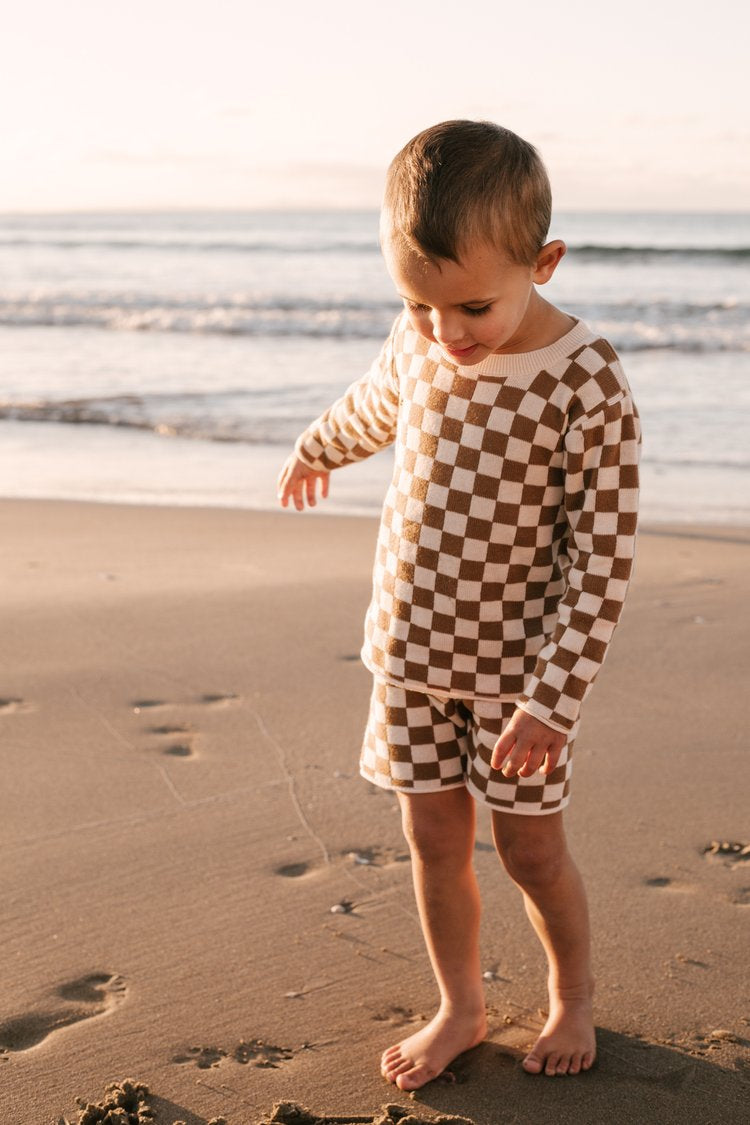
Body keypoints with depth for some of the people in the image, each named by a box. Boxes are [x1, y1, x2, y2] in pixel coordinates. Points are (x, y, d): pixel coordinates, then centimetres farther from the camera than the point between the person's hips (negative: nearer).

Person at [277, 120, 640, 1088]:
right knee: (434, 837, 11)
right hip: (410, 647, 5)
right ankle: (460, 1008, 30)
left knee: (529, 847, 7)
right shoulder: (419, 344, -4)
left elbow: (600, 560, -20)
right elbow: (374, 406, 21)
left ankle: (572, 994, 34)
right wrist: (317, 447, 41)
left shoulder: (587, 387, -22)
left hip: (515, 662, -4)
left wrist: (554, 699, -23)